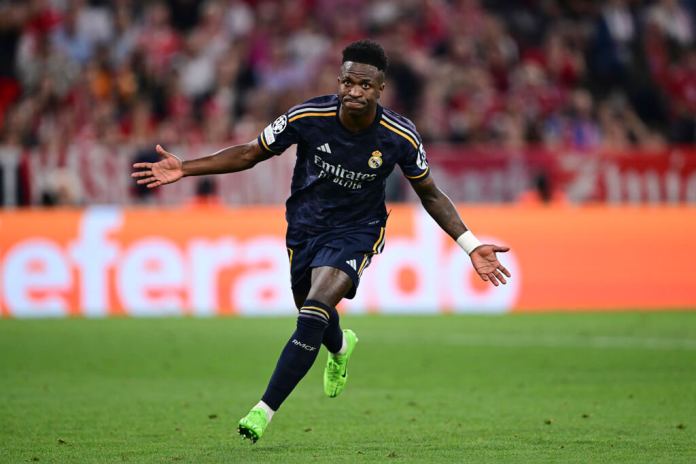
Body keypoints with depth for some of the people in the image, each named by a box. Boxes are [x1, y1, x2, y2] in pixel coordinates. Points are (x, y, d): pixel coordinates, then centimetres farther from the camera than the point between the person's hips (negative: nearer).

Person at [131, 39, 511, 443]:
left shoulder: (401, 138, -18)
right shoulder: (308, 118, -18)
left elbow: (430, 194, -1)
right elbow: (249, 154, -5)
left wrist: (471, 246, -6)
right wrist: (184, 169, -14)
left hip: (356, 232, -3)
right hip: (305, 228, 3)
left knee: (314, 314, -24)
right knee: (314, 319, 17)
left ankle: (265, 412, -20)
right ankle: (341, 347, 57)